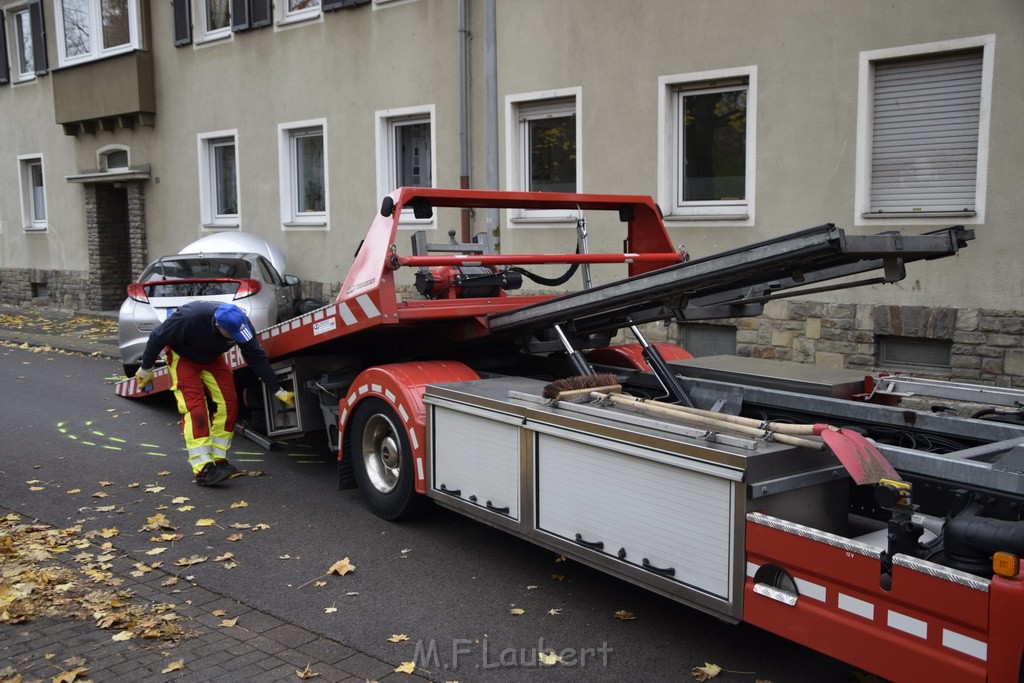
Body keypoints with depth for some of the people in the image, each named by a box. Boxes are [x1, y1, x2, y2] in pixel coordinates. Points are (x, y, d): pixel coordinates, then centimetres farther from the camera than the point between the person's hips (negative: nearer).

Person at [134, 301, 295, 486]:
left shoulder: (241, 324, -26)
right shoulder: (190, 317, -39)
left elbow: (258, 359, -15)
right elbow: (157, 337, -23)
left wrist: (279, 391, -15)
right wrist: (146, 370, -10)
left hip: (212, 357, 5)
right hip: (182, 356, -5)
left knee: (228, 403, -8)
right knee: (195, 407, -19)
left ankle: (218, 459, 4)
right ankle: (202, 469, -20)